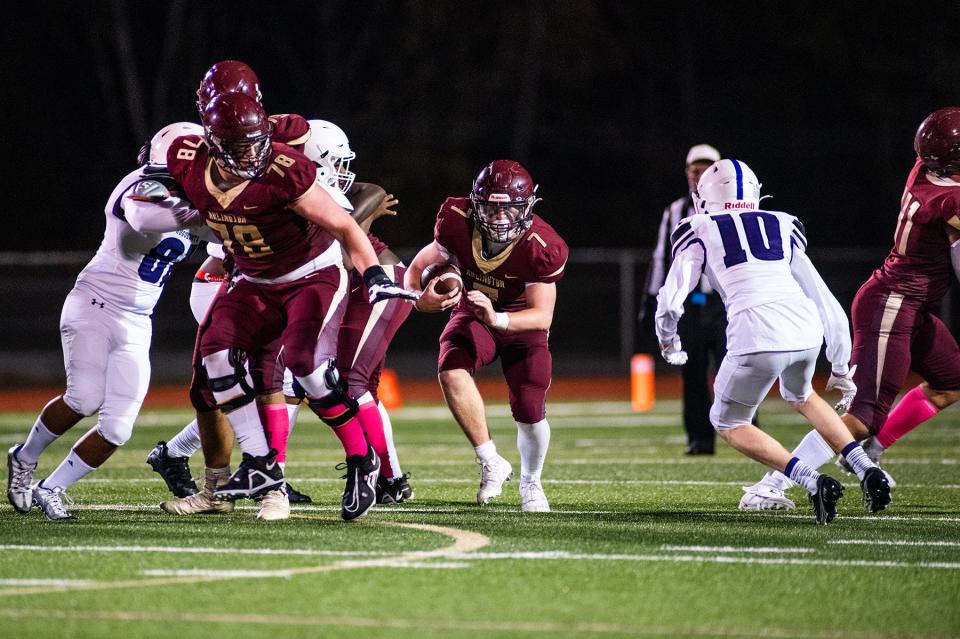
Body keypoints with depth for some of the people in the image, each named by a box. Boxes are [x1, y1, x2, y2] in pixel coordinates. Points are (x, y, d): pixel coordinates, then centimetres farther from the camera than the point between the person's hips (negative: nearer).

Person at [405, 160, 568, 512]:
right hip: (473, 312, 1)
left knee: (530, 410, -14)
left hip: (521, 321, -1)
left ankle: (530, 483, 19)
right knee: (451, 370, -31)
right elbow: (419, 267, -10)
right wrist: (422, 299, -34)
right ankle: (490, 463, -17)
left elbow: (542, 315, -28)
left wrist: (497, 319, -46)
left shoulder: (541, 248, -28)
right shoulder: (458, 225, -23)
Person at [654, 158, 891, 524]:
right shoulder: (784, 229, 27)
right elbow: (827, 306, 26)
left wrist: (667, 341, 29)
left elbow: (670, 303, 8)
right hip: (806, 330, 5)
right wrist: (841, 368, 34)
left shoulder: (700, 232, 16)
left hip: (757, 336, -5)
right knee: (801, 398, 36)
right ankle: (867, 470, 16)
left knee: (729, 424, 19)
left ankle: (813, 482, -4)